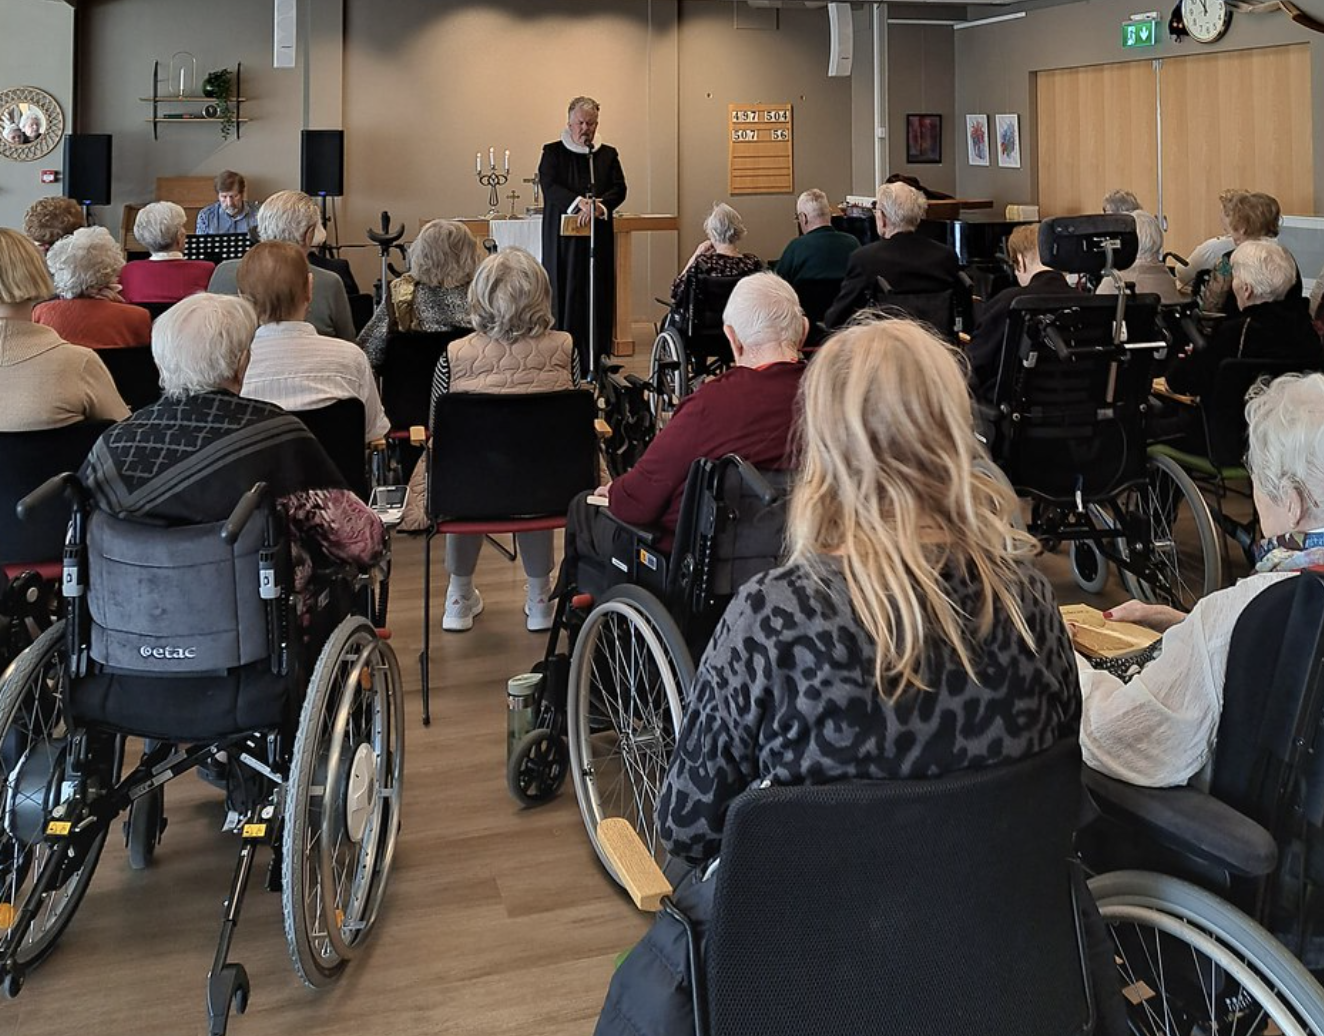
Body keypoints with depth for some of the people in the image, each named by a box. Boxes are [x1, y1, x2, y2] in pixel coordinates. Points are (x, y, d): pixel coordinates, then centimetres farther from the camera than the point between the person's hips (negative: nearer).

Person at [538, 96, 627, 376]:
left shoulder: (608, 154, 12)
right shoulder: (553, 152, 5)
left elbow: (619, 189, 1)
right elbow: (549, 186, -8)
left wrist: (599, 206, -20)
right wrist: (579, 203, -24)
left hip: (598, 238, 2)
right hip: (563, 237, -2)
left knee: (598, 298, 0)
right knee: (564, 296, -4)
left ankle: (593, 363, 3)